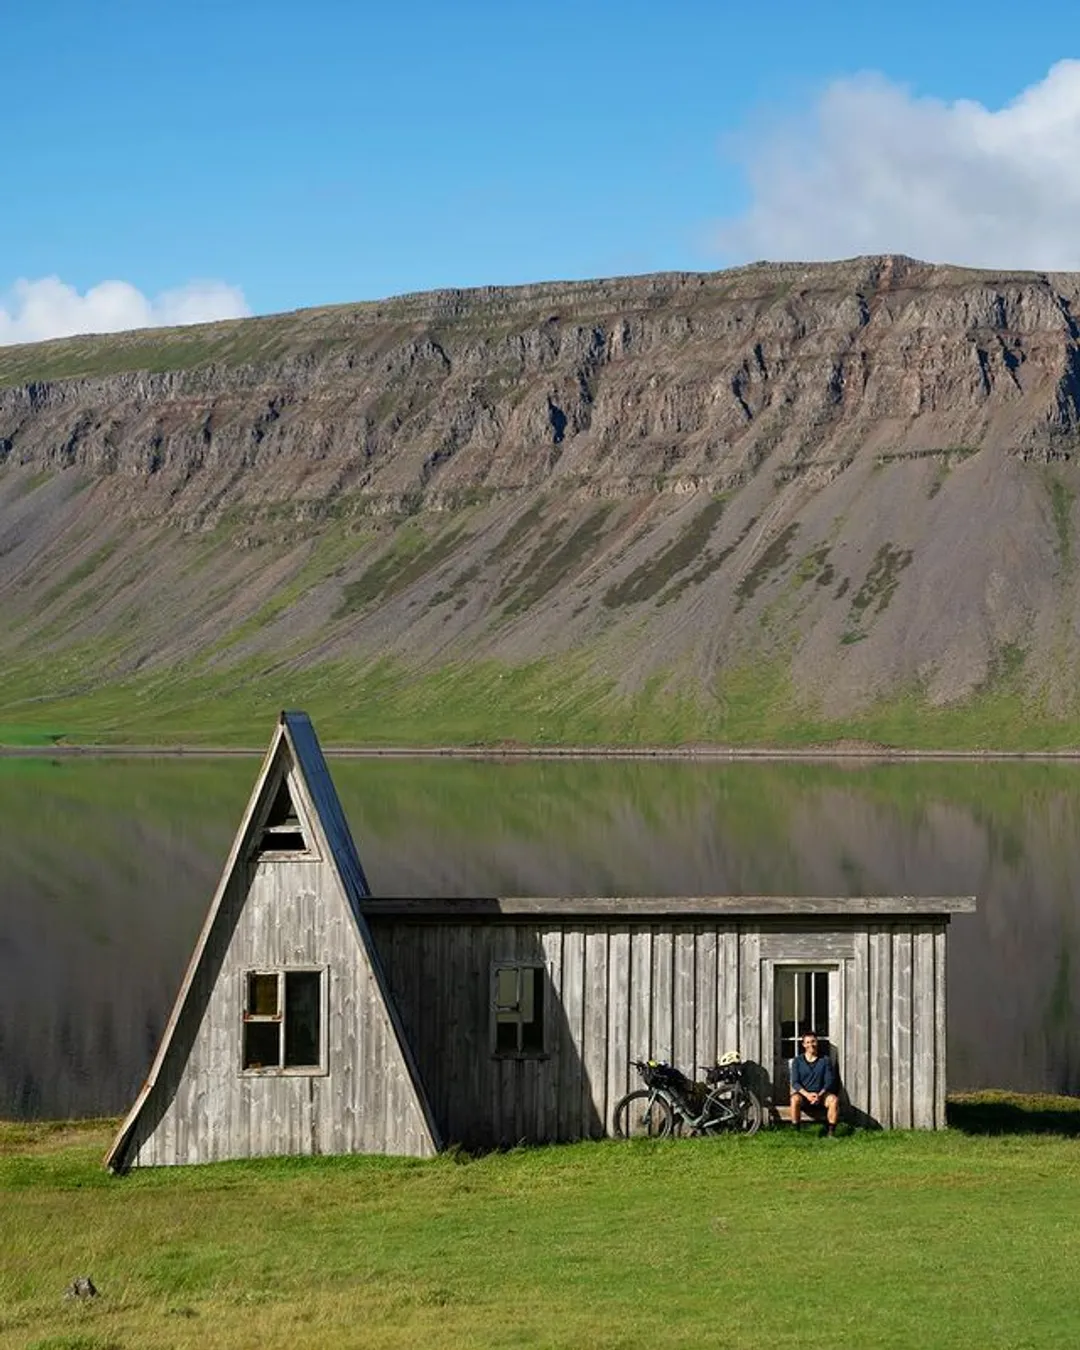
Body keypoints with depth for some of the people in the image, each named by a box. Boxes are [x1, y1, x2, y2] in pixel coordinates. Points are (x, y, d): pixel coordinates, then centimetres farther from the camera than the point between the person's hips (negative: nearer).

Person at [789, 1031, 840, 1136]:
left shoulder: (825, 1060, 6)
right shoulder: (797, 1061, 5)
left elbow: (829, 1081, -1)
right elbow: (795, 1082, -3)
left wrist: (820, 1095, -19)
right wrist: (807, 1094, -21)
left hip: (821, 1095, 1)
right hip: (803, 1094, -1)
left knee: (834, 1099, -32)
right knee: (795, 1099, -36)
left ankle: (831, 1131, -24)